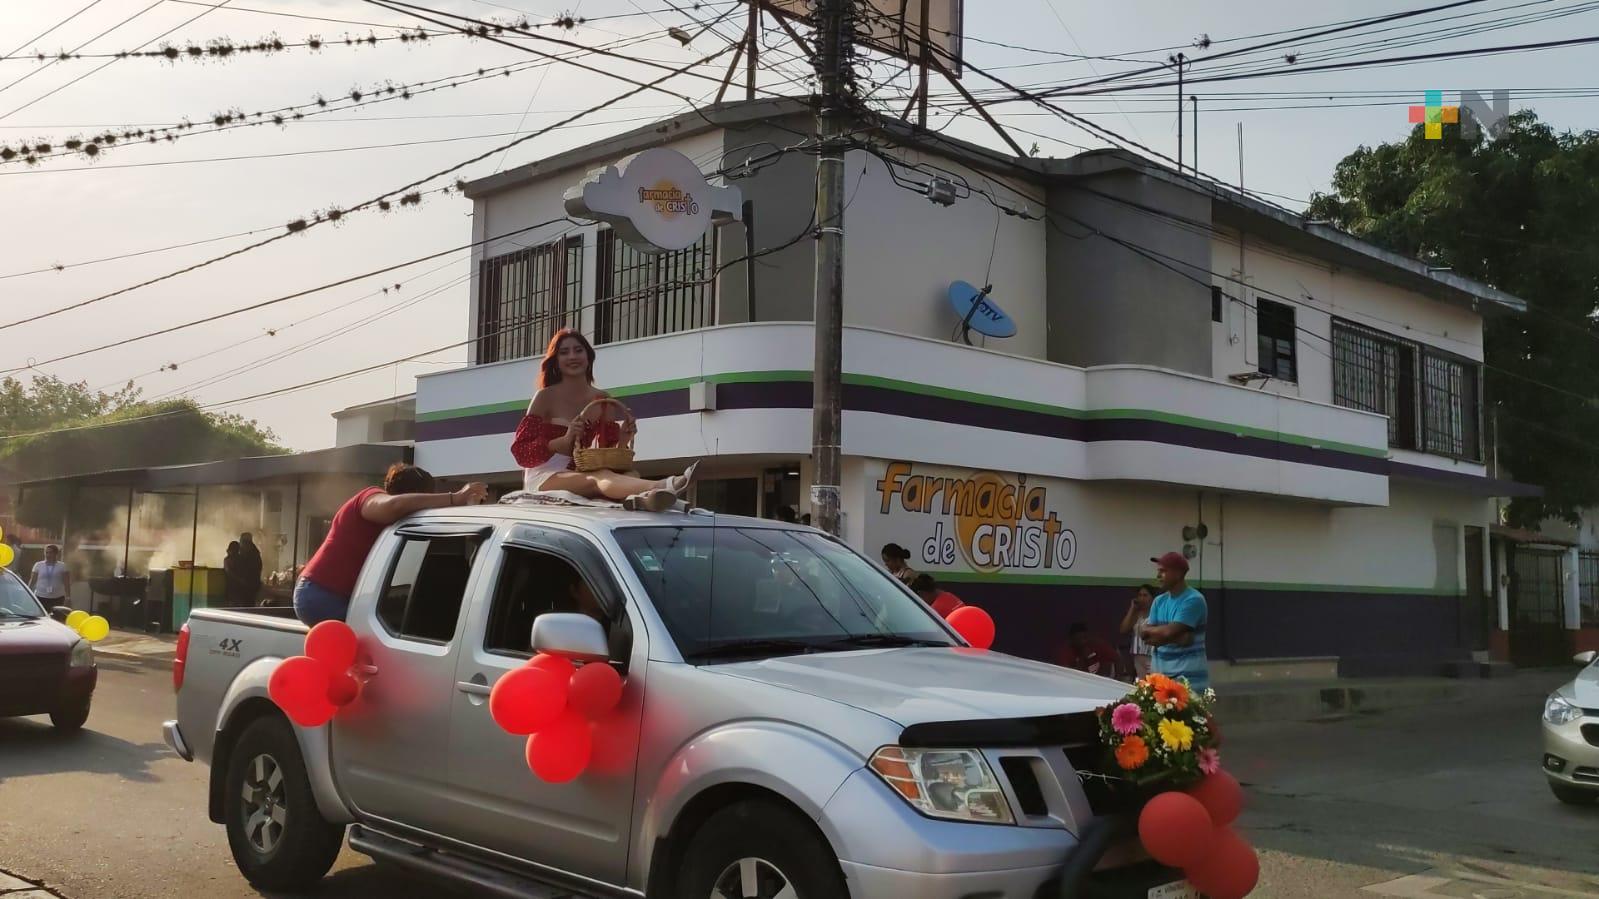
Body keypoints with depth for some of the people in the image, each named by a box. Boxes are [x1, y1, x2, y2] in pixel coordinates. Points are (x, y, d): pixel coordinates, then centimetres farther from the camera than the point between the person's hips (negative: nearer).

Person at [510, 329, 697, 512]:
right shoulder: (546, 397, -1)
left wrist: (622, 436, -7)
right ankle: (662, 486, -65)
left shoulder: (601, 399, 12)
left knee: (631, 475, -28)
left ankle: (639, 497, -64)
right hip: (545, 476, -5)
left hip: (580, 472, 5)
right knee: (601, 478, -37)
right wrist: (565, 440, -23)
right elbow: (521, 449, -7)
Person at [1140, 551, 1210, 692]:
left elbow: (1170, 632, -18)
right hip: (1159, 672, 7)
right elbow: (1145, 635, 3)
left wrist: (1149, 630, 3)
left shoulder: (1194, 600, -11)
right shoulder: (1159, 601, 12)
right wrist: (1178, 637, -12)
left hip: (1188, 674, -7)